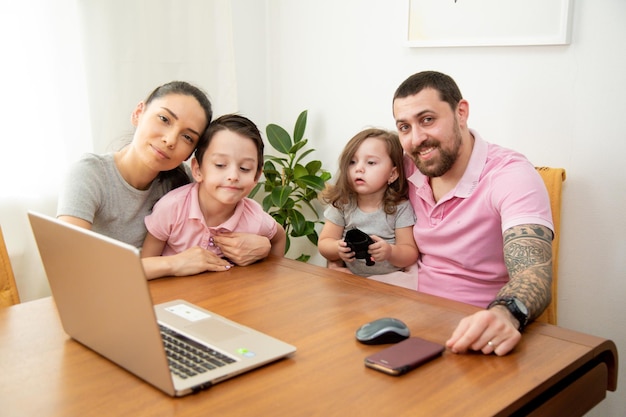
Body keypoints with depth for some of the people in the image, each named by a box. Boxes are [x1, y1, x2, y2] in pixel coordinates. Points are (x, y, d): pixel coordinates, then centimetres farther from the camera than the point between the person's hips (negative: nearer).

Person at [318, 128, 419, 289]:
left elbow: (410, 253, -5)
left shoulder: (400, 208, -5)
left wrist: (390, 252, -28)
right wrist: (338, 249, -19)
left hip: (390, 276, 0)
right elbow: (324, 242, 5)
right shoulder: (341, 203, 2)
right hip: (349, 275, 1)